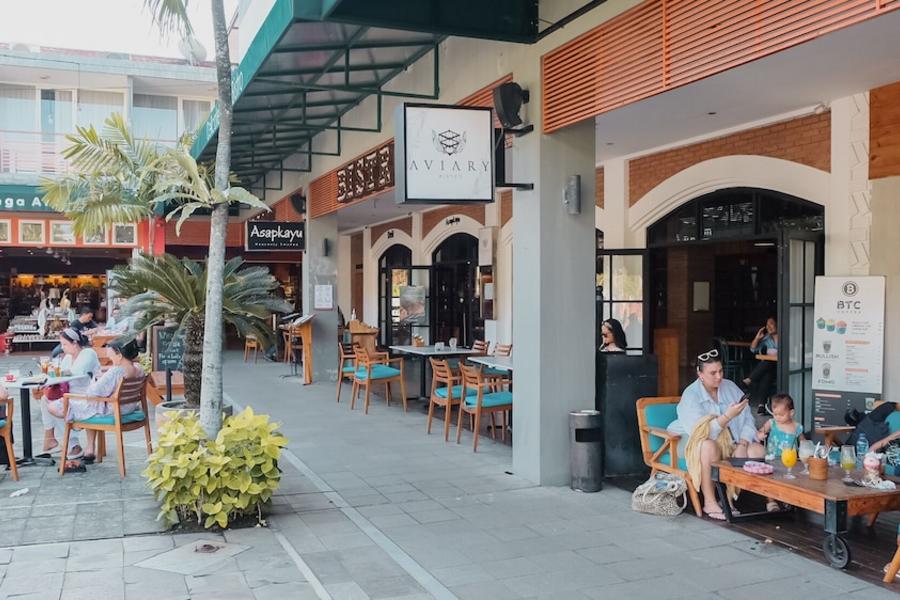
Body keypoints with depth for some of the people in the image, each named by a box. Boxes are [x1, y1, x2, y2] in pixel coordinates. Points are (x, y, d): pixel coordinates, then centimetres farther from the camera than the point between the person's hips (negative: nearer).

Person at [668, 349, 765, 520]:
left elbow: (748, 419, 0)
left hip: (730, 440, 6)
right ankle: (709, 503, -26)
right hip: (696, 441, -5)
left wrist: (742, 444, -17)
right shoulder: (690, 395, -16)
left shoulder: (730, 387, 2)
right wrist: (727, 416, -36)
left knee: (758, 450, -18)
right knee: (710, 447, -39)